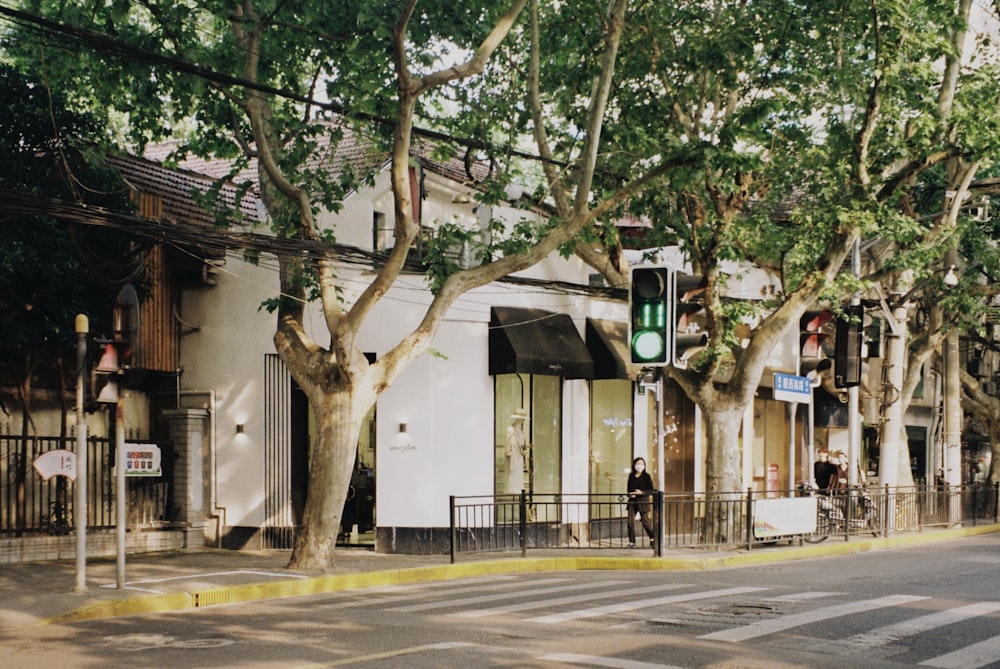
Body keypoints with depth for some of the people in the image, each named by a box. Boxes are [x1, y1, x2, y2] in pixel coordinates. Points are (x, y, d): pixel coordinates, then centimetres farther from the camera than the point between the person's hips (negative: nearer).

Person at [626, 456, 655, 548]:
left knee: (645, 521, 0)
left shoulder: (646, 476, -3)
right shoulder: (631, 476, 8)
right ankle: (631, 542, 4)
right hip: (632, 501, 4)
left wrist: (642, 492, -19)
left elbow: (651, 490, -5)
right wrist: (630, 494, -6)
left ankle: (652, 538, 23)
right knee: (630, 521, -3)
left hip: (643, 502, -4)